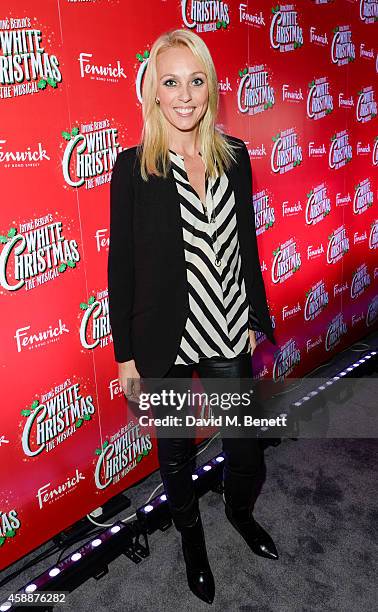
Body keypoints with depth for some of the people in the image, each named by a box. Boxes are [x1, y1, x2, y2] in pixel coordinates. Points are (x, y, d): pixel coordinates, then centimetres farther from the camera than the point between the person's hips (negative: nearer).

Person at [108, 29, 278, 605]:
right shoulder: (133, 167, -11)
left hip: (229, 332, 3)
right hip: (166, 340, -3)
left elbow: (247, 244, 7)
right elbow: (121, 264, -8)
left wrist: (255, 319, 10)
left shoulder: (235, 156, 0)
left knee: (247, 444, 17)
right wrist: (126, 354, -6)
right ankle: (191, 535, 48)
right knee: (175, 450, 18)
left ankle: (240, 510, 52)